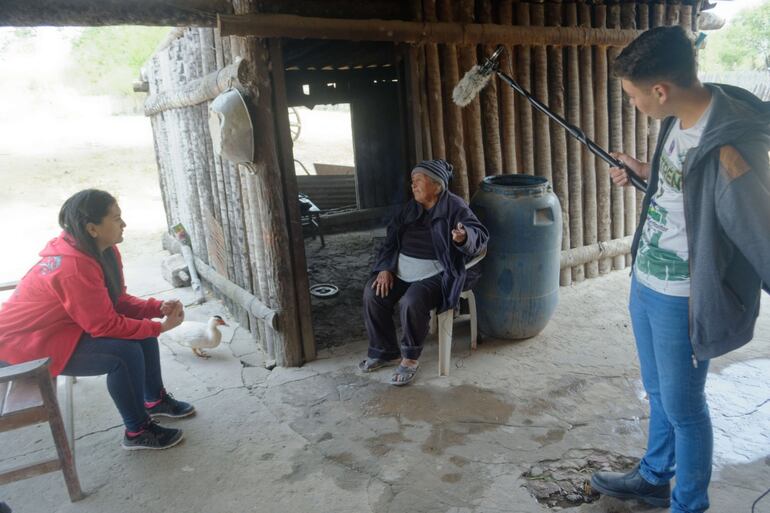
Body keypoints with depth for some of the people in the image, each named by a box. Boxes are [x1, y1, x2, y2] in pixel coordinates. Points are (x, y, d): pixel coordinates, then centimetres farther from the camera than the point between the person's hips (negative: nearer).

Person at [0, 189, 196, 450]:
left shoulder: (104, 251, -4)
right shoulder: (74, 267, -33)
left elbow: (118, 301, 2)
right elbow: (106, 325, -28)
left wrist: (160, 308, -14)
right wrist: (160, 326, -21)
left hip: (61, 324, 9)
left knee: (142, 329, 2)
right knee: (126, 352, -23)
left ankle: (155, 399, 21)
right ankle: (137, 432, -5)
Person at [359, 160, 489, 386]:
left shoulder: (454, 206, -8)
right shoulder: (412, 207, 11)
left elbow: (479, 234, -16)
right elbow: (392, 238, 13)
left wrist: (464, 237, -41)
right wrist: (385, 268, -1)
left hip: (436, 274, -7)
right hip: (402, 271, 7)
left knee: (411, 302, -31)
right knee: (372, 293, -11)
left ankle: (410, 358, -7)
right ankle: (385, 351, 6)